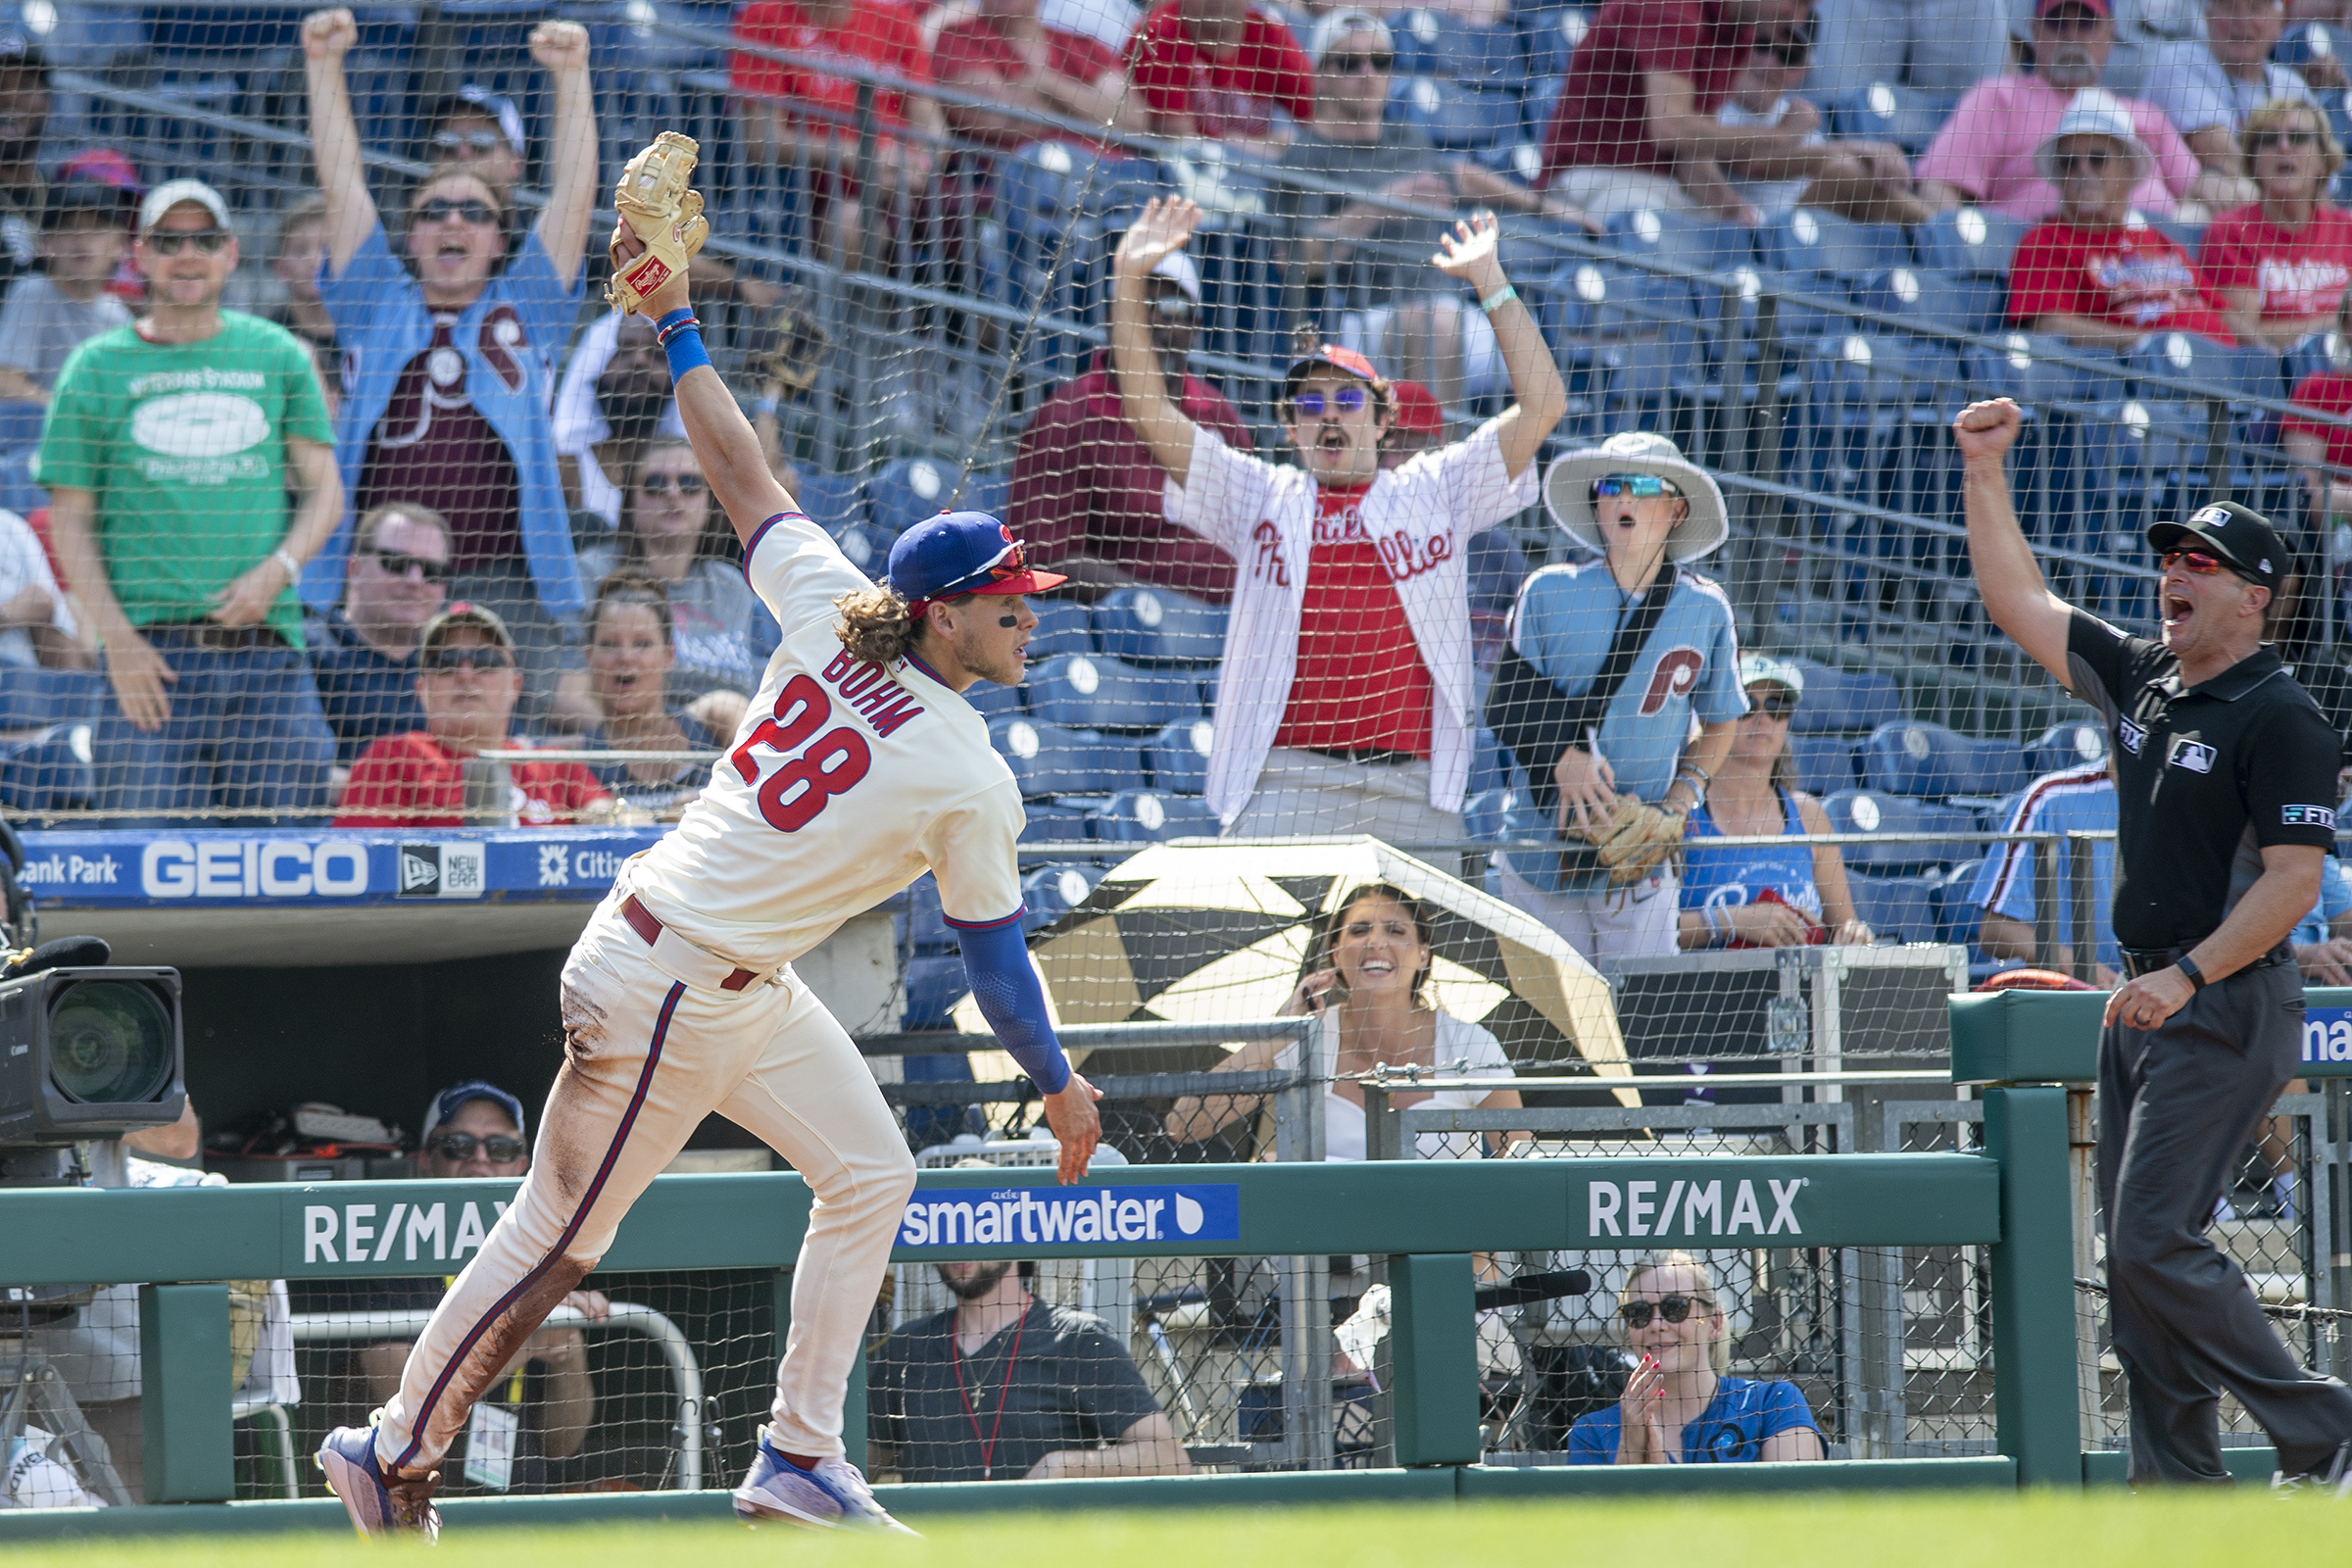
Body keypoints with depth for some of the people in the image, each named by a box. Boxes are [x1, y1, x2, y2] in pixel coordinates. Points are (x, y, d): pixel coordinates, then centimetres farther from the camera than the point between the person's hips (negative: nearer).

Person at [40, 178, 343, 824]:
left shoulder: (279, 357, 13)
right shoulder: (98, 367, 8)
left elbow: (325, 491, 13)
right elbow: (69, 521, 6)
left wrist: (277, 571, -6)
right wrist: (118, 639, -6)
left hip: (267, 645, 2)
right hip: (151, 651, -2)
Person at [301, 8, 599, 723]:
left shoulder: (525, 312, 18)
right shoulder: (379, 307, 19)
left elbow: (574, 192, 11)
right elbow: (342, 184, 14)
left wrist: (571, 74, 2)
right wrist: (324, 64, 7)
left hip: (504, 582, 0)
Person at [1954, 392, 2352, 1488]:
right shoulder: (2139, 678, 11)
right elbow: (2019, 603, 16)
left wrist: (2188, 975, -26)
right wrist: (1983, 470, 9)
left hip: (2225, 1013, -9)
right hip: (2143, 1004, 9)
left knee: (2154, 1244, -15)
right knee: (2136, 1255, 6)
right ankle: (2178, 1488, 10)